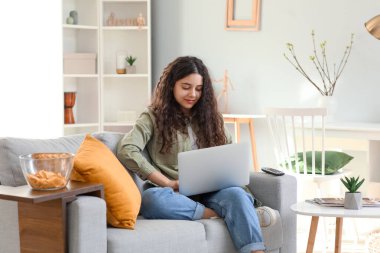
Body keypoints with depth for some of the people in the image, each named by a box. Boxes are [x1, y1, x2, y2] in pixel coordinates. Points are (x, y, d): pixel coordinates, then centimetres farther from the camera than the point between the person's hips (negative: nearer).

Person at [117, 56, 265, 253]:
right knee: (151, 199, -38)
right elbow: (126, 151, -8)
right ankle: (217, 214, -28)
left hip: (210, 194, 2)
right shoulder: (153, 117, 8)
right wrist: (168, 183, -13)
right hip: (174, 194, -2)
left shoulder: (210, 117, 21)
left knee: (236, 194, -33)